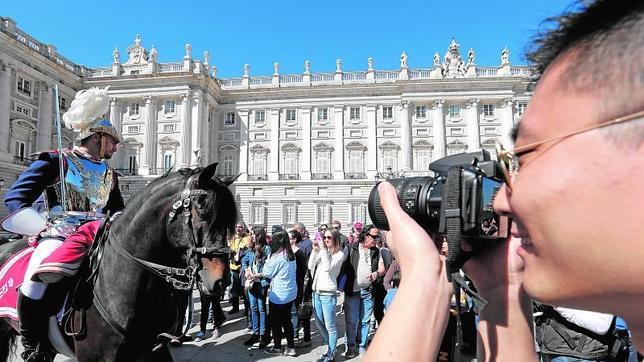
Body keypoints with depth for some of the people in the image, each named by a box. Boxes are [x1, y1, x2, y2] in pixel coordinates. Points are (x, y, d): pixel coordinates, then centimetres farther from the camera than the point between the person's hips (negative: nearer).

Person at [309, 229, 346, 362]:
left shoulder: (339, 254, -8)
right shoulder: (322, 251, 9)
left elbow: (327, 268, -21)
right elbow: (311, 266, 5)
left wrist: (323, 249, -21)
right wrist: (315, 250, -4)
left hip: (328, 293, -7)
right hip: (316, 292, 7)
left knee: (330, 326, 1)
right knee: (319, 324, 17)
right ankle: (330, 346, 35)